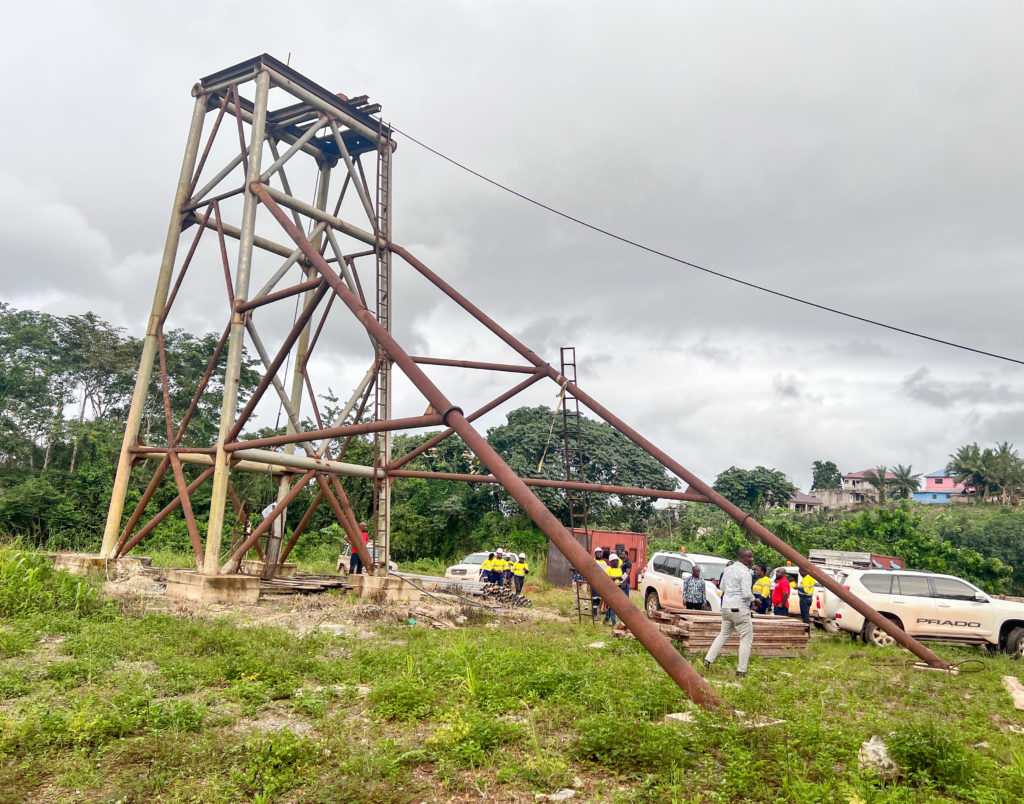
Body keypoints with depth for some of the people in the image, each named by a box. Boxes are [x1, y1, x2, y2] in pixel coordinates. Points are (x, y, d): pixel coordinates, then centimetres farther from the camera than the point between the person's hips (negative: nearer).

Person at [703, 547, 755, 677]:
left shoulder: (728, 569, 11)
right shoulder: (745, 572, -14)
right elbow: (747, 594, -20)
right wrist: (753, 598, -1)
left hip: (726, 607, 8)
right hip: (740, 608, -8)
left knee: (724, 634, 20)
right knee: (746, 638, 3)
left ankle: (708, 660, 16)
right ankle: (741, 670, 3)